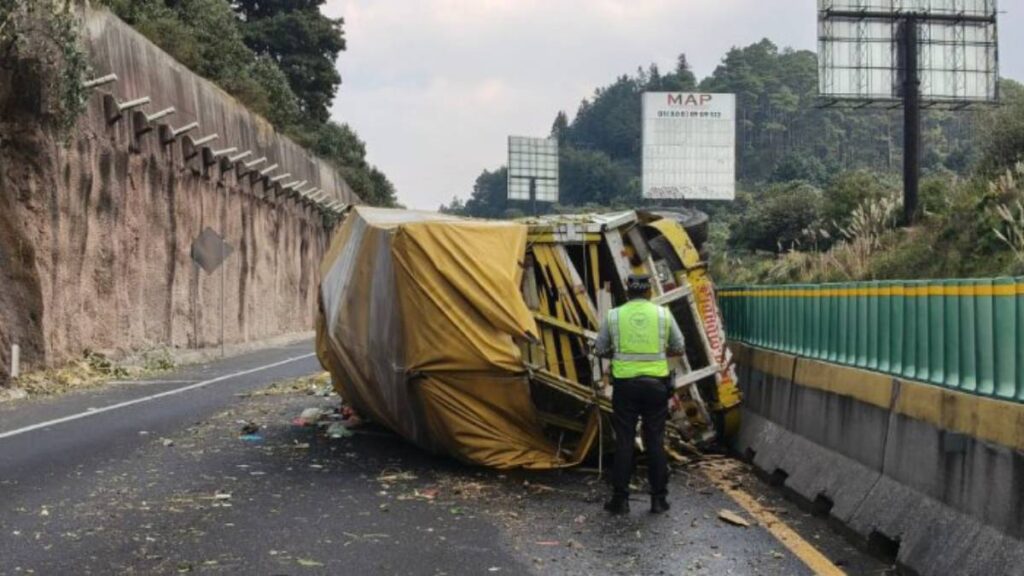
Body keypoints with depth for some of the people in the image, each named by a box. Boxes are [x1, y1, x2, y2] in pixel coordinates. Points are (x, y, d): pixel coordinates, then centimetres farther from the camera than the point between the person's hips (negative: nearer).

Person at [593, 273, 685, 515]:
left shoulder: (613, 316, 0)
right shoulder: (663, 314, 1)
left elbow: (600, 350, 6)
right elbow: (679, 349, 7)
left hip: (625, 384, 0)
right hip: (656, 383, 0)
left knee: (624, 442, 5)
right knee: (655, 441, 7)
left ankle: (620, 499, 8)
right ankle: (658, 499, 12)